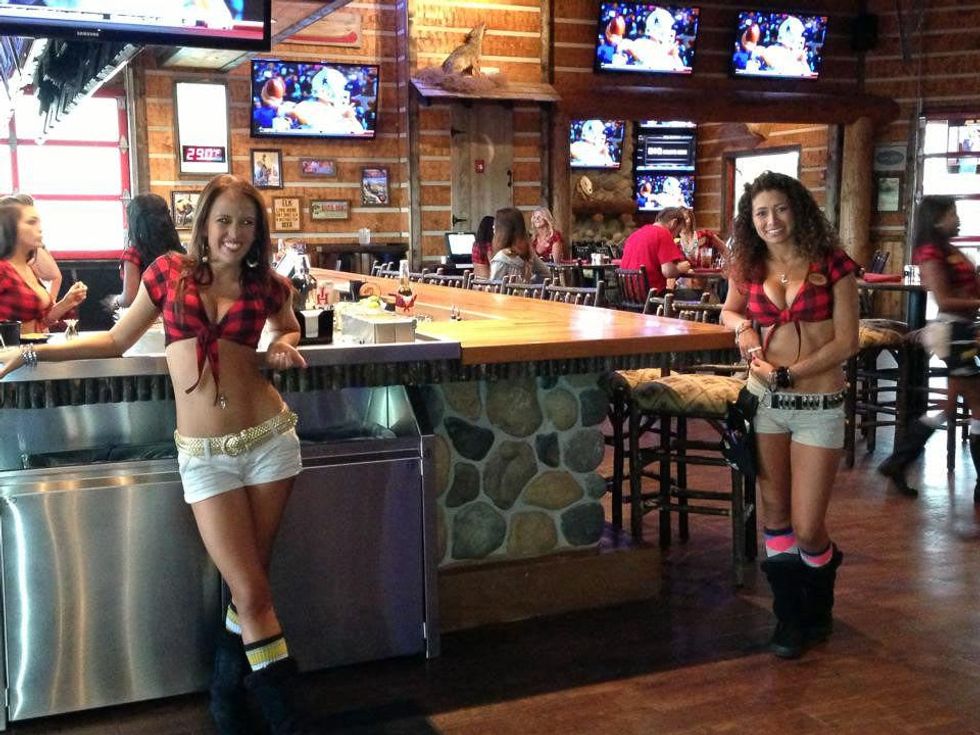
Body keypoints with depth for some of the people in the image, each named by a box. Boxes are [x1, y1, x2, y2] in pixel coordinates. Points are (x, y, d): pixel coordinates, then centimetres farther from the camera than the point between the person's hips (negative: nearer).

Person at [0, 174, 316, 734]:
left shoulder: (264, 285, 5)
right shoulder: (168, 272, 2)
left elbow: (289, 328, 26)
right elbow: (119, 340, 12)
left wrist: (285, 346, 3)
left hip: (269, 439, 2)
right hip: (204, 454, -1)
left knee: (250, 581, 7)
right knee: (251, 591, -3)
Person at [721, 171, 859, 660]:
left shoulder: (832, 265, -6)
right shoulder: (748, 268, 4)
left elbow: (846, 342, -8)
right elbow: (729, 312, 22)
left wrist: (788, 373, -15)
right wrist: (743, 327, -1)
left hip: (819, 405, -3)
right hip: (765, 400, 3)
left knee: (807, 527, -3)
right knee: (775, 512, 10)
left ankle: (818, 607, 29)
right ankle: (789, 616, 27)